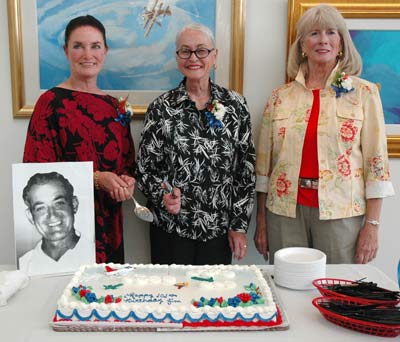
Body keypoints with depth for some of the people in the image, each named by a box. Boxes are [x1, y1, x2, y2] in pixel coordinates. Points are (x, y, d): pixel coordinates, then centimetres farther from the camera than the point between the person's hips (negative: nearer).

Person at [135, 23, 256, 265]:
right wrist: (162, 195, -18)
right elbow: (145, 168, 1)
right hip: (171, 229, -1)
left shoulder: (235, 104, 1)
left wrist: (240, 225, 0)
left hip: (220, 229, 1)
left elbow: (247, 169, 2)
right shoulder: (162, 107, -2)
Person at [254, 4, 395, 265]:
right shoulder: (281, 96, 5)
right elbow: (264, 162, 6)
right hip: (285, 210, 2)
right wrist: (261, 221, 6)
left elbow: (376, 162, -1)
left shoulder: (364, 93, 1)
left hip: (340, 212, -1)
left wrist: (372, 225, -5)